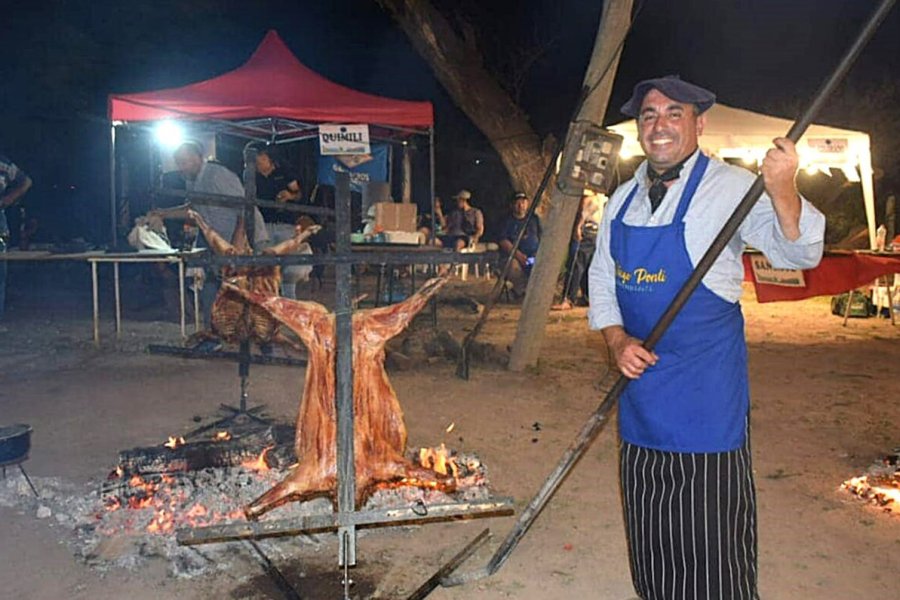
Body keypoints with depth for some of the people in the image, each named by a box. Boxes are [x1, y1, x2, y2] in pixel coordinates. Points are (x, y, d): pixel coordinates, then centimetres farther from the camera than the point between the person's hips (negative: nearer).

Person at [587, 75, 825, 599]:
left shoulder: (731, 187, -9)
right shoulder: (624, 199, 8)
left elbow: (798, 254, -20)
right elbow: (602, 280, 13)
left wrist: (783, 193, -40)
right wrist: (618, 341, -4)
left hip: (707, 385, -5)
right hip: (641, 378, 6)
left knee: (710, 529, 2)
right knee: (650, 530, 19)